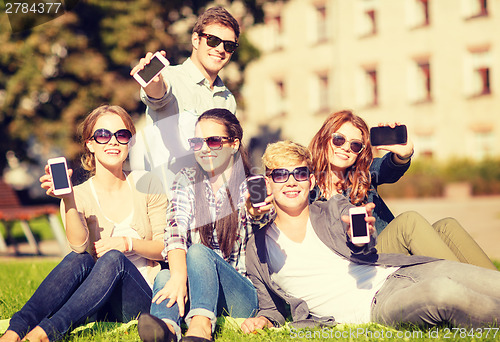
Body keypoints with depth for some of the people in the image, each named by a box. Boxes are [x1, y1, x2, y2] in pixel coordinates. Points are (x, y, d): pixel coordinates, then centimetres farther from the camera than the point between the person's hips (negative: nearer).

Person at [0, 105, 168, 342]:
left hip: (142, 300, 0)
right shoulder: (80, 195, 3)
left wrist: (128, 243, -10)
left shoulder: (147, 185, 7)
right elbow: (79, 246, -17)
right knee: (78, 260, -31)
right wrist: (68, 199, -30)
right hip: (101, 305, 1)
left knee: (114, 258, -32)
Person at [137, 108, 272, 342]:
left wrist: (257, 216, -28)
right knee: (164, 277, -27)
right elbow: (175, 232, -8)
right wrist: (178, 277, -28)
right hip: (193, 294, 3)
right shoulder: (186, 181, 12)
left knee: (198, 252, -28)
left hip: (243, 296, -3)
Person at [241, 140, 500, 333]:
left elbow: (363, 252, -3)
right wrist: (262, 319, -5)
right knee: (444, 292, -34)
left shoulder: (336, 208, 16)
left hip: (398, 272, 4)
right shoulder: (258, 249, 13)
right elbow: (271, 308, 20)